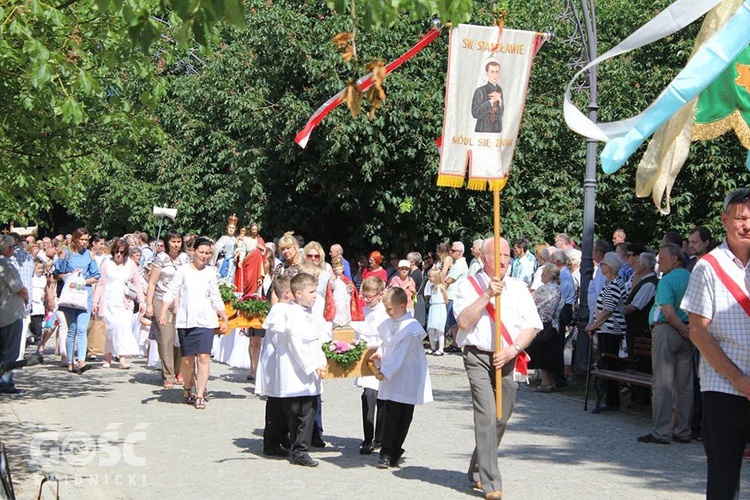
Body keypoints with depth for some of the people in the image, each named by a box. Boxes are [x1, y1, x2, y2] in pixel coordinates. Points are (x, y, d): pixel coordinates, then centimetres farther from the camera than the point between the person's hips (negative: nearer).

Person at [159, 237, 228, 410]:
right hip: (185, 319, -1)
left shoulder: (210, 272, 10)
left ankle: (200, 395, -7)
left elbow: (216, 299, 16)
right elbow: (171, 292, -2)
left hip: (206, 320, 1)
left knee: (203, 357, -10)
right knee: (187, 358, 4)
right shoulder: (183, 270, 2)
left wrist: (224, 319, 15)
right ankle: (187, 389, 25)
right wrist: (163, 312, -14)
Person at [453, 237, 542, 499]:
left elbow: (531, 326, 4)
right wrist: (487, 295, -17)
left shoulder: (518, 288, 9)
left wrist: (512, 349, -11)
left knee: (501, 418, 10)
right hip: (478, 357, -4)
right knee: (487, 416, -15)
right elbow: (464, 322, -12)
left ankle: (477, 471, 30)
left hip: (507, 359, 4)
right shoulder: (470, 286, 1)